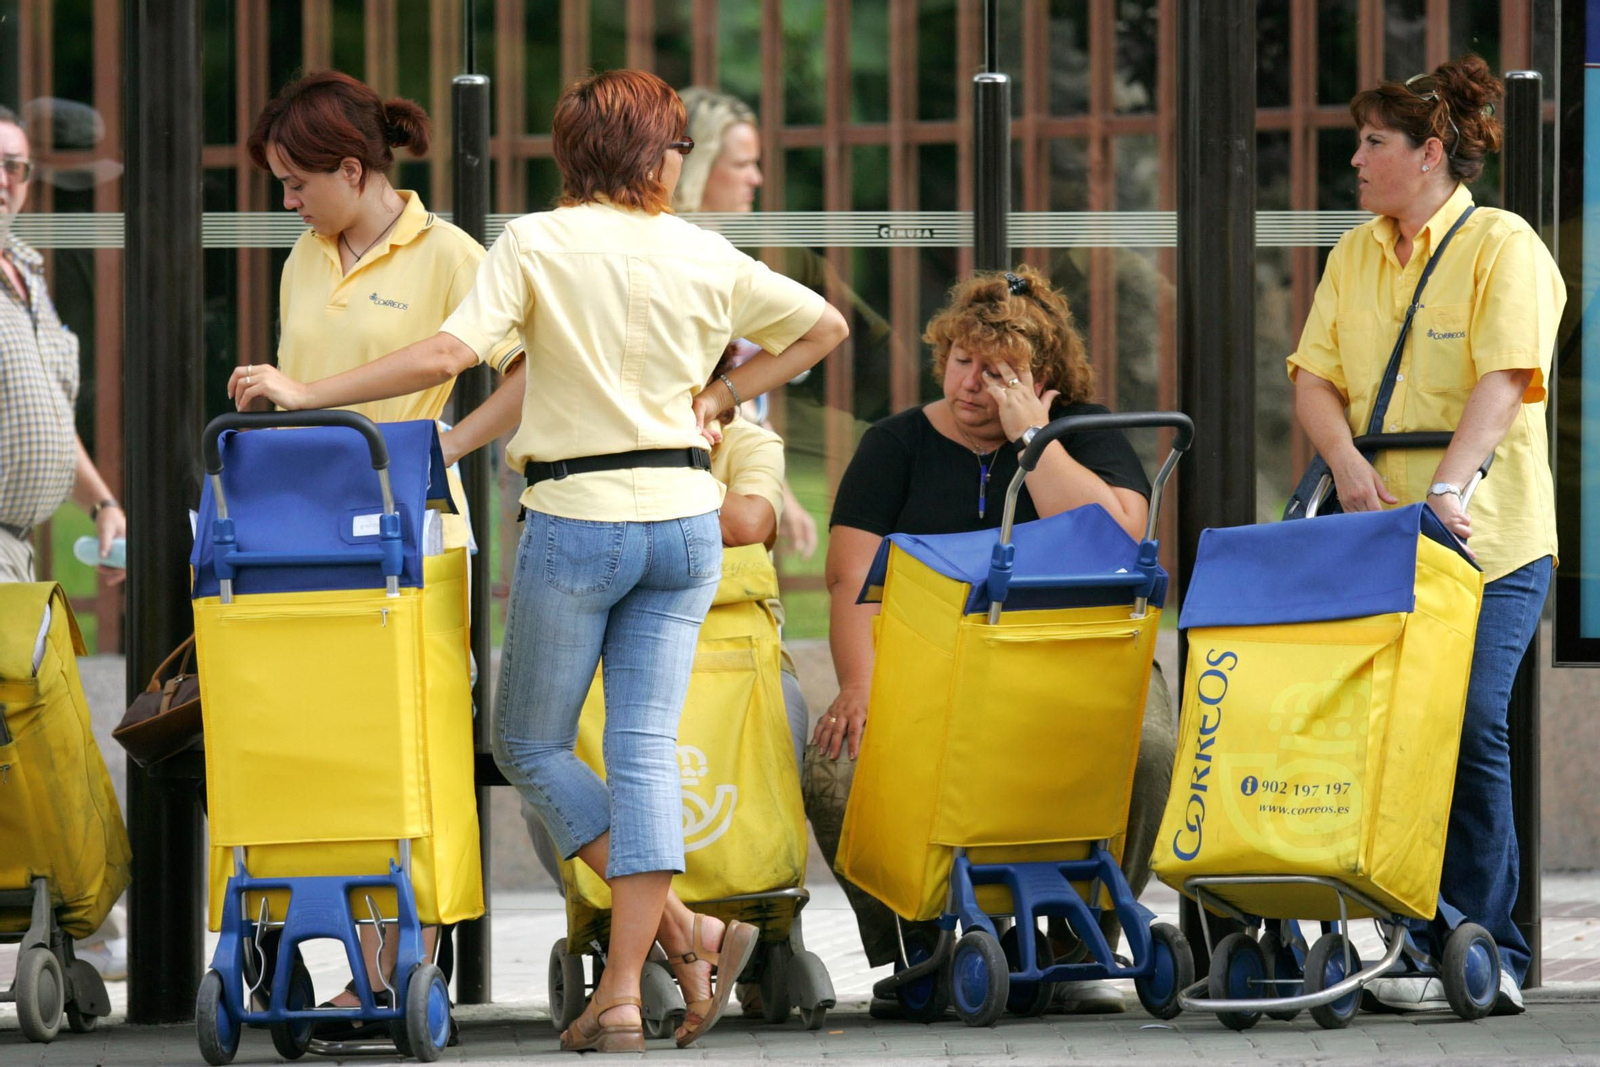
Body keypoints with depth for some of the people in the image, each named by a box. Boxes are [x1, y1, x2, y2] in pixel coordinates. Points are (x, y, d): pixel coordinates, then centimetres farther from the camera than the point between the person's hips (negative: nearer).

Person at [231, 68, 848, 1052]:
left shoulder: (537, 244, -7)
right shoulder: (704, 257, 4)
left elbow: (450, 354, -19)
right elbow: (825, 325, 14)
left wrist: (307, 393, -14)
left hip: (579, 520, -4)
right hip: (683, 518, 4)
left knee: (532, 742, 11)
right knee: (645, 749, 5)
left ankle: (686, 933, 1)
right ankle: (624, 992, 0)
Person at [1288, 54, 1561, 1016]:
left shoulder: (1503, 246, -3)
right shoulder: (1354, 257, 16)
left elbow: (1505, 380, -15)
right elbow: (1315, 376, 10)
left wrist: (1447, 486, -28)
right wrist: (1348, 459, -11)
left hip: (1487, 535, -6)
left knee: (1467, 723, -14)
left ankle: (1487, 952, -8)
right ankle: (1430, 947, 4)